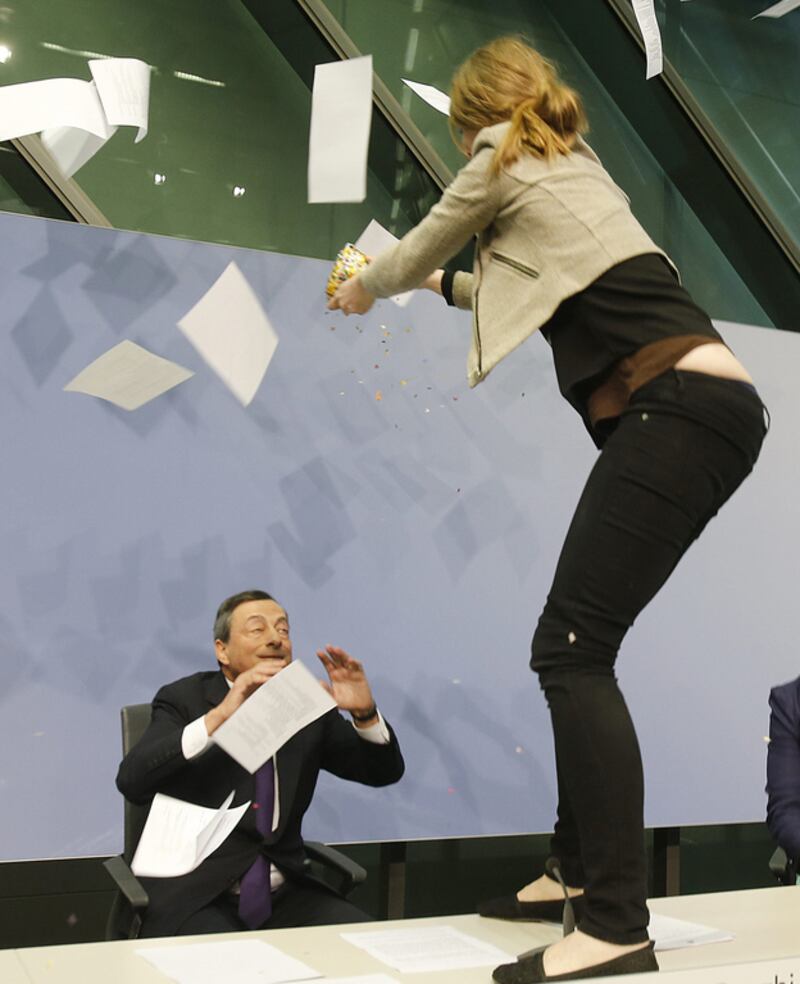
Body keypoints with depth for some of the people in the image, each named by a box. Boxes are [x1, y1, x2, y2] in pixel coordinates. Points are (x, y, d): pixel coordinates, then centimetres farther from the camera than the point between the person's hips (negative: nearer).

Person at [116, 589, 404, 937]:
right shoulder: (183, 699, -3)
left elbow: (386, 772, 7)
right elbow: (131, 781, -20)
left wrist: (364, 712, -14)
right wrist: (218, 717, -29)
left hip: (282, 894, 5)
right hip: (194, 897, -4)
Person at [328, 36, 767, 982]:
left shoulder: (506, 163, 6)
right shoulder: (575, 164, 29)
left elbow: (417, 249, 21)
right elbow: (533, 285, 44)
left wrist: (364, 289, 41)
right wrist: (445, 286, 56)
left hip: (675, 408, -9)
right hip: (712, 407, 9)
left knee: (571, 649, -13)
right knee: (579, 646, 13)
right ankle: (581, 865, 20)